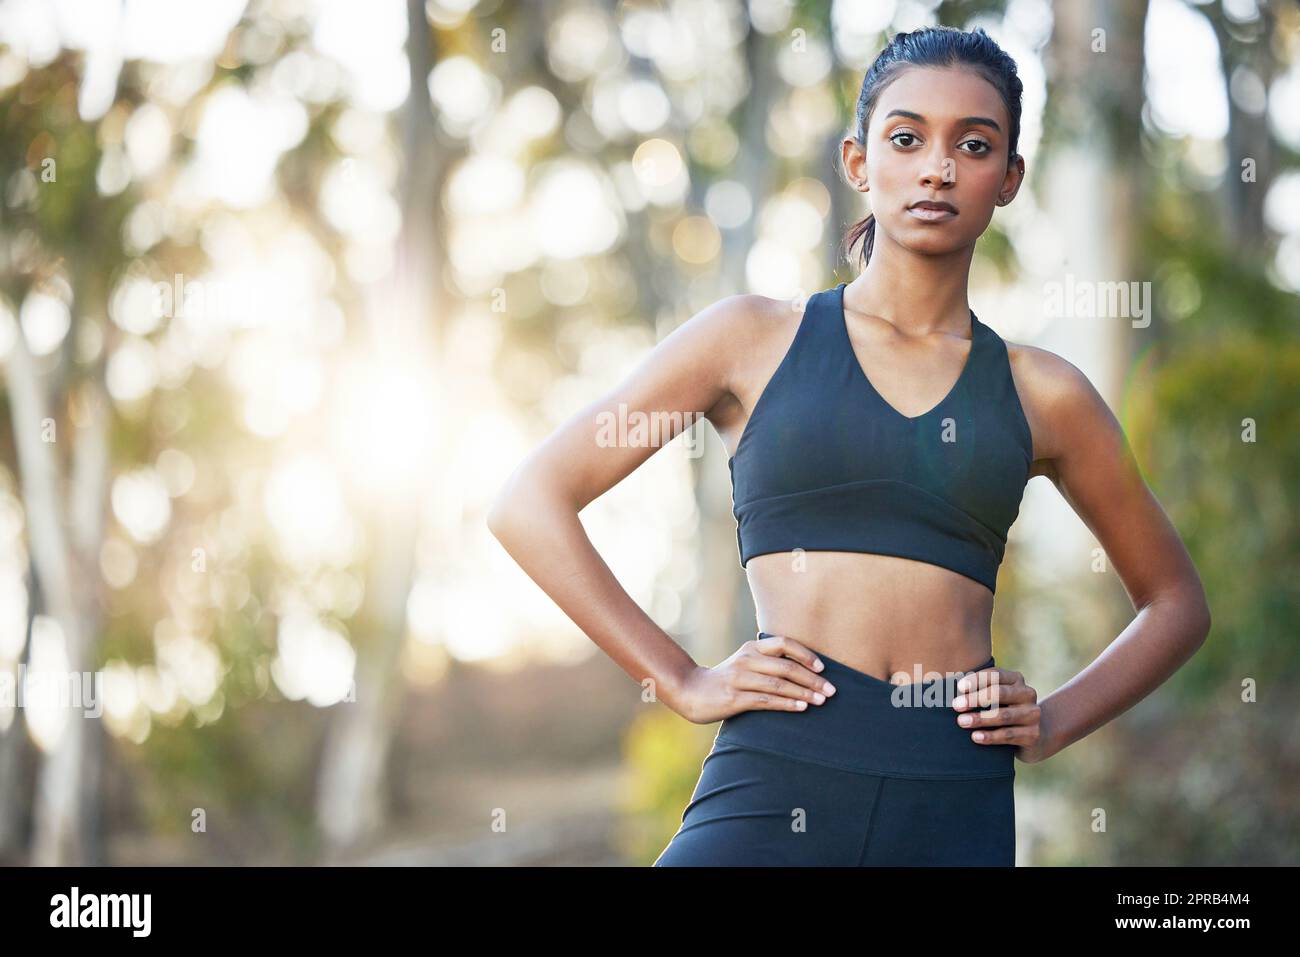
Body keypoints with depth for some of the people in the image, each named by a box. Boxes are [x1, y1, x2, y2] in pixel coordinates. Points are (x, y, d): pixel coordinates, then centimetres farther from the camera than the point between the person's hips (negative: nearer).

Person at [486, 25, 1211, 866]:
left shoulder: (1041, 396, 11)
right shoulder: (755, 339, 7)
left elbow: (1177, 601, 24)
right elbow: (529, 505, 4)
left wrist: (1053, 723, 8)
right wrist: (684, 683, -1)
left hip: (958, 808, 2)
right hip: (776, 786, -2)